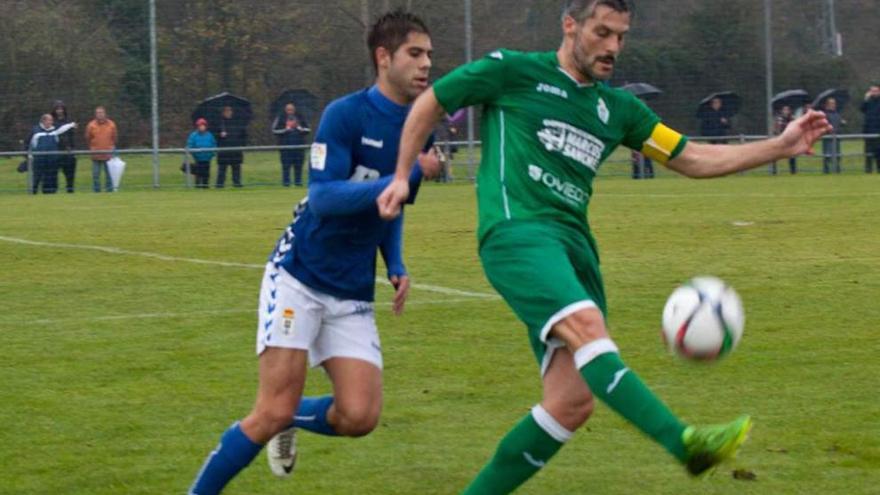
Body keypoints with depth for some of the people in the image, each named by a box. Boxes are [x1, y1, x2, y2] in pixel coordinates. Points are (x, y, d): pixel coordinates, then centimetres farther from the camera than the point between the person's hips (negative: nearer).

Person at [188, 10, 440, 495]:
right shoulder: (345, 114, -14)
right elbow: (323, 197, -23)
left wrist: (396, 265, 5)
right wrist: (408, 177, -28)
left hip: (353, 294, 6)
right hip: (299, 277, -6)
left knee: (359, 417, -10)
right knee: (272, 413, -13)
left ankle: (290, 420, 22)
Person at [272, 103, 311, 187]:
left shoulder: (300, 118, 14)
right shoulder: (280, 119, 5)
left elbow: (308, 129, 12)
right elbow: (274, 131, -2)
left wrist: (299, 128, -6)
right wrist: (286, 129, -9)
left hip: (299, 145, 3)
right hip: (286, 146, -3)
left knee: (298, 165, 1)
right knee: (286, 164, -7)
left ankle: (298, 181, 8)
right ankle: (286, 182, -3)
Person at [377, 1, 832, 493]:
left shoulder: (617, 108, 22)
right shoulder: (514, 73, 7)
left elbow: (693, 158, 21)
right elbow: (430, 104, 17)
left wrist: (781, 146, 13)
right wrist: (402, 176, 10)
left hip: (575, 248, 7)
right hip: (518, 232, -7)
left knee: (573, 402, -7)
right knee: (589, 327, -32)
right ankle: (686, 442, -49)